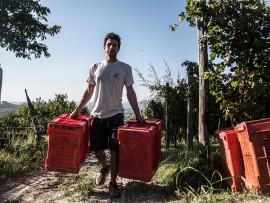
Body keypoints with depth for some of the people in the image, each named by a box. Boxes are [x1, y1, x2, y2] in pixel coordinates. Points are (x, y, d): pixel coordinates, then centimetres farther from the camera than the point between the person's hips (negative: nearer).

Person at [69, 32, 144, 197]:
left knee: (115, 150, 0)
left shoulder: (125, 68, 2)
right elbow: (89, 92, 12)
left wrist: (138, 114, -4)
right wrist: (77, 110, 11)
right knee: (97, 149, 10)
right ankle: (105, 168, 42)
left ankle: (113, 183, 18)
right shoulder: (95, 67, 7)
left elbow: (130, 92, 2)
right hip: (97, 115, 3)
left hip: (116, 115, -2)